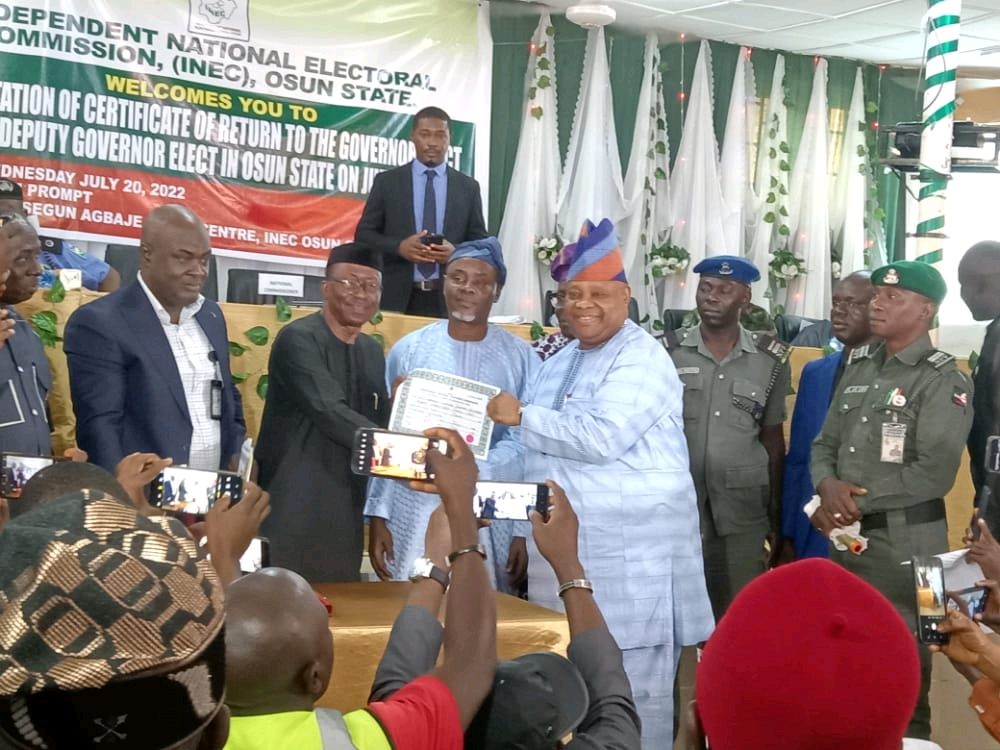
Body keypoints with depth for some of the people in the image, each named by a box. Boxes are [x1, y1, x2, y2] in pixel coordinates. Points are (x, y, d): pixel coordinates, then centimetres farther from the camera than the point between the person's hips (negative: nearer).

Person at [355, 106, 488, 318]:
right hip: (396, 296, 0)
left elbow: (480, 243, 12)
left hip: (447, 299, 1)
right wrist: (398, 247, -12)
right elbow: (363, 234, 7)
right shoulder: (387, 181, 8)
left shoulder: (468, 187, 11)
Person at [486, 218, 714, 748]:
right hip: (562, 555, 8)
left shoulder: (642, 360, -9)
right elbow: (526, 454, 18)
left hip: (631, 561, -8)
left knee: (632, 694, -3)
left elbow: (602, 436, -23)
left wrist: (523, 416, -14)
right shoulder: (556, 365, 17)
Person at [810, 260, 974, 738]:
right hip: (846, 537, 7)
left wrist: (857, 502, -16)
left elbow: (934, 473, -19)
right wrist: (828, 487, -12)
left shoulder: (943, 381, -10)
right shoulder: (859, 370, 11)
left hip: (904, 542, -7)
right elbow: (824, 444, 11)